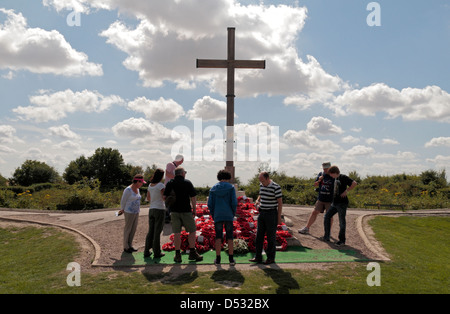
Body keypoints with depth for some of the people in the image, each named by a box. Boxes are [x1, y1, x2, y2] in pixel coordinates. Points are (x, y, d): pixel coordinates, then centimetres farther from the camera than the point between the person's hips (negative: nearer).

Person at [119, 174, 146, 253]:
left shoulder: (137, 189, 10)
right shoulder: (128, 189, -16)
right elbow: (123, 201, -8)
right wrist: (122, 210, 3)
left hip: (136, 212, 8)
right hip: (129, 213, -8)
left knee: (133, 229, 11)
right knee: (128, 229, 3)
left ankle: (130, 245, 24)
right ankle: (126, 247, 16)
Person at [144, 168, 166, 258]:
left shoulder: (150, 185, 9)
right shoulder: (161, 185, -12)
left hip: (151, 210, 6)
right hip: (160, 209, -6)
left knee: (150, 231, 12)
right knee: (157, 232, 0)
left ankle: (146, 252, 16)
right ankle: (157, 253, 7)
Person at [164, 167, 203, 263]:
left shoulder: (170, 184, 4)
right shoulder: (187, 183, -2)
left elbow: (165, 197, 1)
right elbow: (193, 198, -4)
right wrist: (194, 210, 6)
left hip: (174, 211, 3)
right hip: (186, 211, -3)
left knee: (176, 233, 5)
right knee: (192, 231, 8)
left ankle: (177, 255, 8)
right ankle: (192, 253, 9)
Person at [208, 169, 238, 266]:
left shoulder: (213, 188, 7)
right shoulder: (231, 187, 0)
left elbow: (210, 204, 4)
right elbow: (234, 203, -6)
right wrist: (233, 214, 7)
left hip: (217, 216, 1)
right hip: (228, 216, -1)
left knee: (218, 237, 8)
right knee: (229, 237, 7)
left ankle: (218, 259, 8)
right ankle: (231, 259, 9)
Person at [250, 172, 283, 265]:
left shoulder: (276, 187, -15)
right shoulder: (261, 185, 5)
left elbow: (280, 202, -11)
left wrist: (279, 217, -11)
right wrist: (257, 200, 0)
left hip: (271, 213, -6)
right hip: (262, 213, 7)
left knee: (271, 237, 2)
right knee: (259, 235, 7)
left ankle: (271, 258, 14)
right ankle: (258, 257, 15)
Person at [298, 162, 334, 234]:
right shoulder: (320, 174, 9)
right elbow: (315, 185, 14)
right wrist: (319, 181, -7)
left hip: (330, 200, -3)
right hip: (320, 199, 4)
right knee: (314, 212, 2)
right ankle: (306, 228, 6)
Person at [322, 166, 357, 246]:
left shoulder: (343, 177, -11)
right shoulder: (336, 178, 13)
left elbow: (354, 183, -18)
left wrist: (346, 191, -16)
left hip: (342, 203, -9)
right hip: (335, 203, 9)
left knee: (342, 221, -1)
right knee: (327, 217, 7)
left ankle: (342, 240, 10)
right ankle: (326, 237, 14)